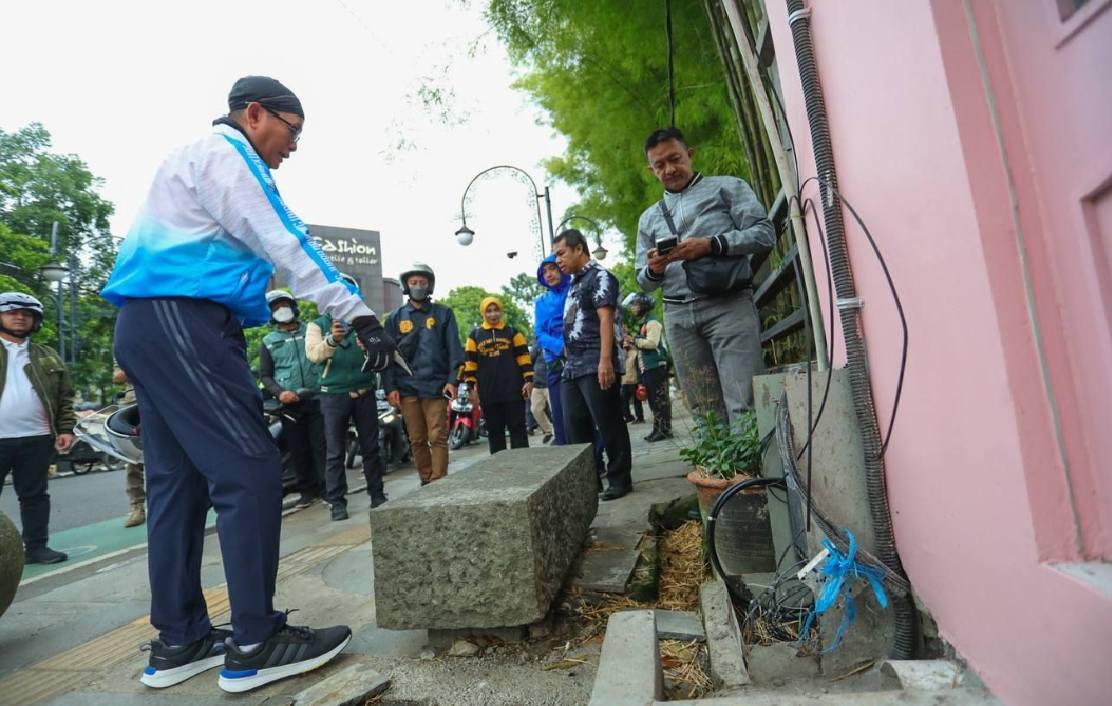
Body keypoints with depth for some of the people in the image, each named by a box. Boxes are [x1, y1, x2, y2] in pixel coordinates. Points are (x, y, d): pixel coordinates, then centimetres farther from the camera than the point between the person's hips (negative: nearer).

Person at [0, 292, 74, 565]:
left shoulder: (48, 357, 12)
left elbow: (65, 397, 11)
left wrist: (65, 428, 1)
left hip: (36, 438, 2)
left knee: (35, 496, 10)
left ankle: (36, 546, 18)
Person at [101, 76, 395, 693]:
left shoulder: (200, 158, 27)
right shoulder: (223, 154, -5)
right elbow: (284, 246, -15)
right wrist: (360, 315, -18)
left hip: (149, 326, 11)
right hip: (181, 320, -11)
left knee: (178, 479, 9)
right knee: (249, 470, -13)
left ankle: (177, 642, 16)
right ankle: (255, 644, -6)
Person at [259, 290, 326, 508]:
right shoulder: (268, 342, 10)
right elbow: (265, 375, 8)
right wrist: (280, 392, -8)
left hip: (317, 398, -1)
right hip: (290, 404, 1)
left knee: (322, 446, -2)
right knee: (298, 449, 6)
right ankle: (307, 490, 17)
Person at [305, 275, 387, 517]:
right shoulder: (318, 324, 3)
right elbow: (313, 353, -16)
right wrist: (332, 339, -36)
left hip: (365, 393, 2)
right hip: (334, 395, -2)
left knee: (371, 448, 9)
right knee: (335, 452, 2)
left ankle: (377, 494, 19)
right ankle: (337, 501, 10)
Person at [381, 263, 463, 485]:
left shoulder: (443, 313, 7)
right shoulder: (395, 317, 12)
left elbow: (453, 349, 3)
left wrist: (452, 380, -7)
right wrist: (389, 387, -1)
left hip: (436, 386, -2)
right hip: (406, 388, 2)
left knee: (438, 438, -4)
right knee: (417, 440, 7)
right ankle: (426, 483, 18)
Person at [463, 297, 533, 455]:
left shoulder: (512, 332, 8)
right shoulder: (475, 335, 9)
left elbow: (524, 357, 5)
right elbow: (470, 363, 7)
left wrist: (528, 380, -5)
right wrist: (471, 387, 0)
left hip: (513, 391, -1)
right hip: (488, 394, 1)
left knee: (518, 429, 1)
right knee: (494, 431, 8)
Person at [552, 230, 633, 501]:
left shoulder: (599, 276, -4)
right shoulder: (574, 284, 22)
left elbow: (606, 319, -15)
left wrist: (605, 360, -24)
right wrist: (569, 361, 19)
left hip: (596, 365, -9)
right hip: (573, 366, 9)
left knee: (609, 425, -3)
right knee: (574, 427, 9)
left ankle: (620, 479, 8)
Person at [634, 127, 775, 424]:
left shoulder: (727, 187, 13)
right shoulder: (649, 218, 23)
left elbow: (764, 233, 1)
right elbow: (644, 281, 21)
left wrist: (711, 245, -12)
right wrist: (653, 270, -3)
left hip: (728, 305, -3)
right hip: (679, 316, 4)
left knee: (744, 407, -12)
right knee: (707, 411, 3)